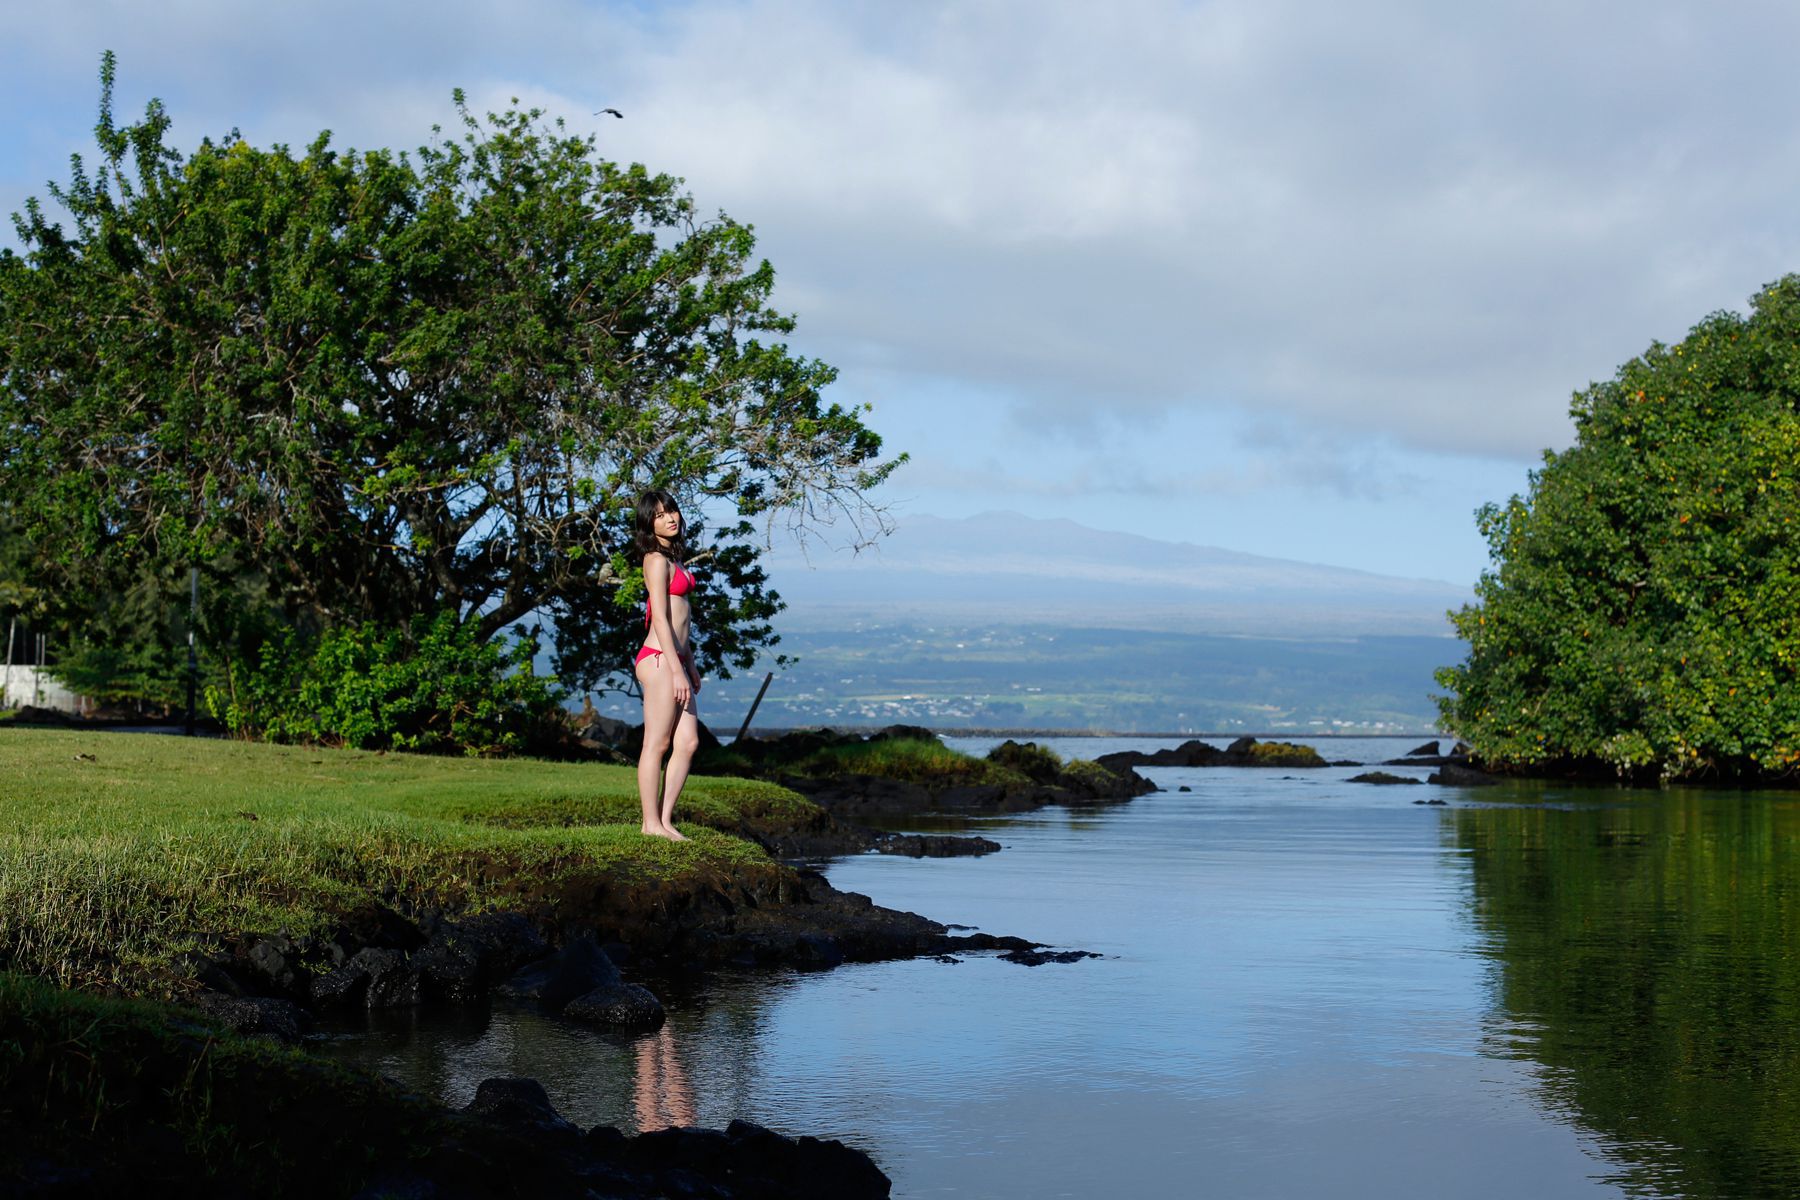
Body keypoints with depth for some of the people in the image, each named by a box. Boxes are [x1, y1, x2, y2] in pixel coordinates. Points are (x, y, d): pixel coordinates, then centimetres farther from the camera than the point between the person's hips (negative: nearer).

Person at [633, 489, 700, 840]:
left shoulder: (671, 558, 18)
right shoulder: (657, 560, -10)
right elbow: (659, 617, -16)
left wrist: (690, 666, 24)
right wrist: (676, 669, -20)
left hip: (674, 660, 9)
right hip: (659, 660, -9)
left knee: (688, 742, 6)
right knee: (657, 745, -4)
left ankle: (664, 819, 9)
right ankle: (652, 823, 0)